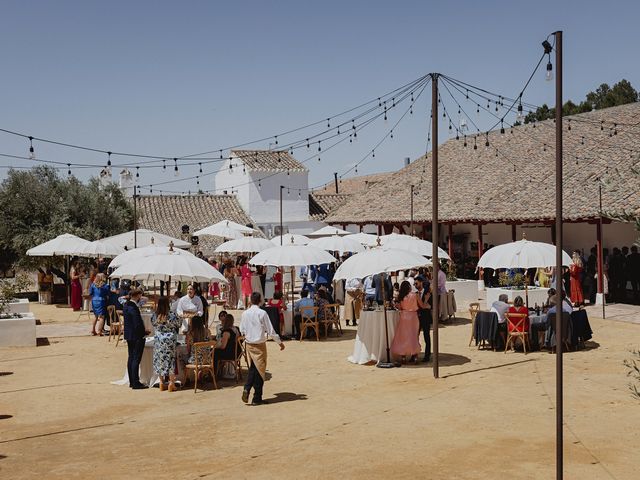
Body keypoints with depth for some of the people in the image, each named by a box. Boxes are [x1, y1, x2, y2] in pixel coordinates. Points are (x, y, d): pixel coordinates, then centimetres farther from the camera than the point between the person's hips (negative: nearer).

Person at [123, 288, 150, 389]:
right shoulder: (133, 308, -23)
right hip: (136, 336, -9)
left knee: (131, 358, 14)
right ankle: (135, 383, 2)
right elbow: (138, 325, -24)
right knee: (136, 359, -3)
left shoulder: (126, 305, 6)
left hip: (129, 335, 9)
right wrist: (145, 332, -7)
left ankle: (131, 381, 22)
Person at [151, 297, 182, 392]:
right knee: (170, 360, 7)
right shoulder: (172, 314, -15)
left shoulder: (155, 315, -6)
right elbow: (179, 324, -3)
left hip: (158, 340, 3)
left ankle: (162, 383, 17)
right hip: (170, 340, -3)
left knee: (159, 360, 12)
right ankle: (171, 383, 8)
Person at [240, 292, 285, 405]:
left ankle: (246, 389, 0)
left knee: (253, 368, 20)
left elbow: (242, 330, 9)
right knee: (259, 370, 4)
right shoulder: (262, 313, -13)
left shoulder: (245, 313, 0)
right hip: (259, 345, -5)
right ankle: (257, 398, 9)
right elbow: (270, 331, -12)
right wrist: (280, 342, 0)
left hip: (248, 344, 5)